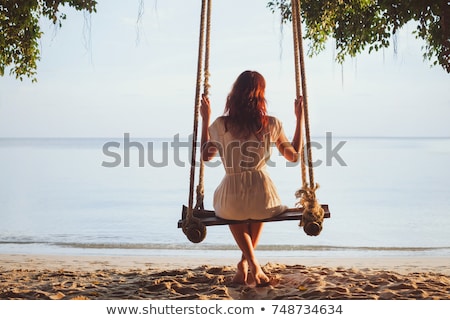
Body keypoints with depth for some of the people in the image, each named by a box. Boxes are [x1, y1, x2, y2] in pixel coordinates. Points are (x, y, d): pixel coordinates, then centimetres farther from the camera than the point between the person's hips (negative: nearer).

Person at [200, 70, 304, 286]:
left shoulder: (221, 124, -2)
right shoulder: (271, 124, -1)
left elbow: (206, 156, 14)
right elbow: (294, 156, 13)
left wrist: (205, 119, 21)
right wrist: (299, 118, 19)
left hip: (231, 202, 0)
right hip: (263, 199, 1)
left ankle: (252, 263, 20)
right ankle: (244, 263, 30)